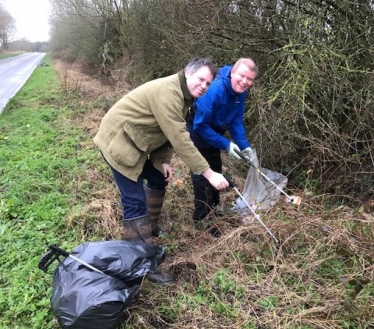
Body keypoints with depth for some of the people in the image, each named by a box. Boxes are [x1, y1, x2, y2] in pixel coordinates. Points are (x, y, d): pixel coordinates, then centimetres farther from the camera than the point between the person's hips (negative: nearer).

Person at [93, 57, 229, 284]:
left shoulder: (185, 96, 7)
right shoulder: (168, 91, -26)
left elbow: (170, 133, 11)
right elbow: (180, 139, -31)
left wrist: (164, 162, -2)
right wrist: (208, 173, -30)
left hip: (136, 142, 10)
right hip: (118, 142, -10)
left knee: (159, 179, 20)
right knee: (135, 201, -11)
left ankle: (150, 227, 39)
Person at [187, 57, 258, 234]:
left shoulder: (240, 93, -10)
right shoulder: (215, 90, -34)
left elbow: (236, 121, -2)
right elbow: (200, 125, -31)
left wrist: (244, 145, -12)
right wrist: (226, 145, -28)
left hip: (212, 133, 8)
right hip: (197, 134, -8)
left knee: (215, 171, 18)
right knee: (202, 175, -7)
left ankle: (214, 209, 38)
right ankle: (202, 218, 8)